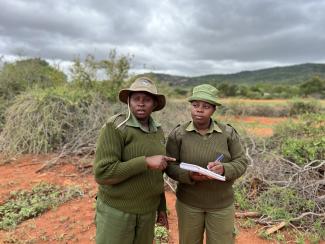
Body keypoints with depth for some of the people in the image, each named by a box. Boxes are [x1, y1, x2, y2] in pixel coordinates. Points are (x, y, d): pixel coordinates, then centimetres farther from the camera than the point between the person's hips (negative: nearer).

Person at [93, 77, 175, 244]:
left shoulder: (157, 132, 2)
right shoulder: (115, 127, -18)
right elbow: (102, 173, -24)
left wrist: (161, 207, 12)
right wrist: (145, 162, -28)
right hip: (116, 210, -5)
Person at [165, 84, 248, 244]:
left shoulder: (228, 133, -8)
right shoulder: (178, 134, -10)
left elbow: (241, 162, -6)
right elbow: (170, 166, -9)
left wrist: (224, 169, -27)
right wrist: (189, 175, -27)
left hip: (222, 204, 1)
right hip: (188, 203, 0)